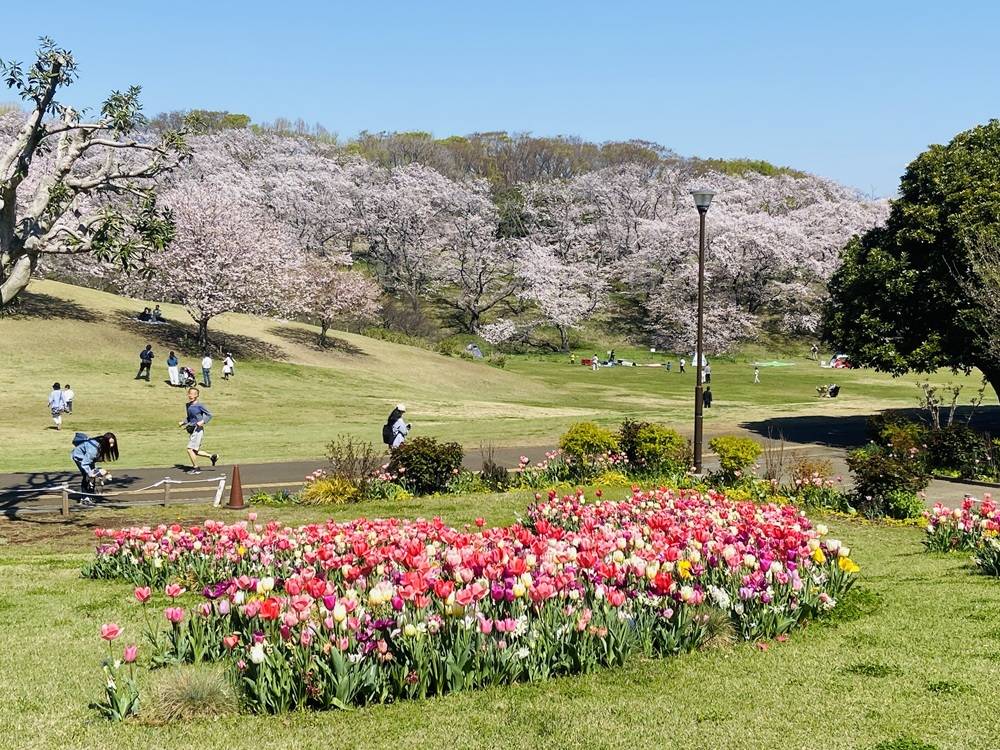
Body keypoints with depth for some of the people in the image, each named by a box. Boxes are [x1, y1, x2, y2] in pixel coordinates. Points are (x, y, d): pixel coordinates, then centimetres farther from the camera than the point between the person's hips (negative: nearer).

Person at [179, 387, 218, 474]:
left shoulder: (199, 405, -11)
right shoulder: (188, 405, 11)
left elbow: (209, 415, -6)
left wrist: (203, 422, -19)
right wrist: (183, 422, 8)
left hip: (198, 430, -8)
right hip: (192, 430, 8)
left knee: (190, 449, -11)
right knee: (195, 452, 12)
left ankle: (195, 468, 2)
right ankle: (212, 456, 28)